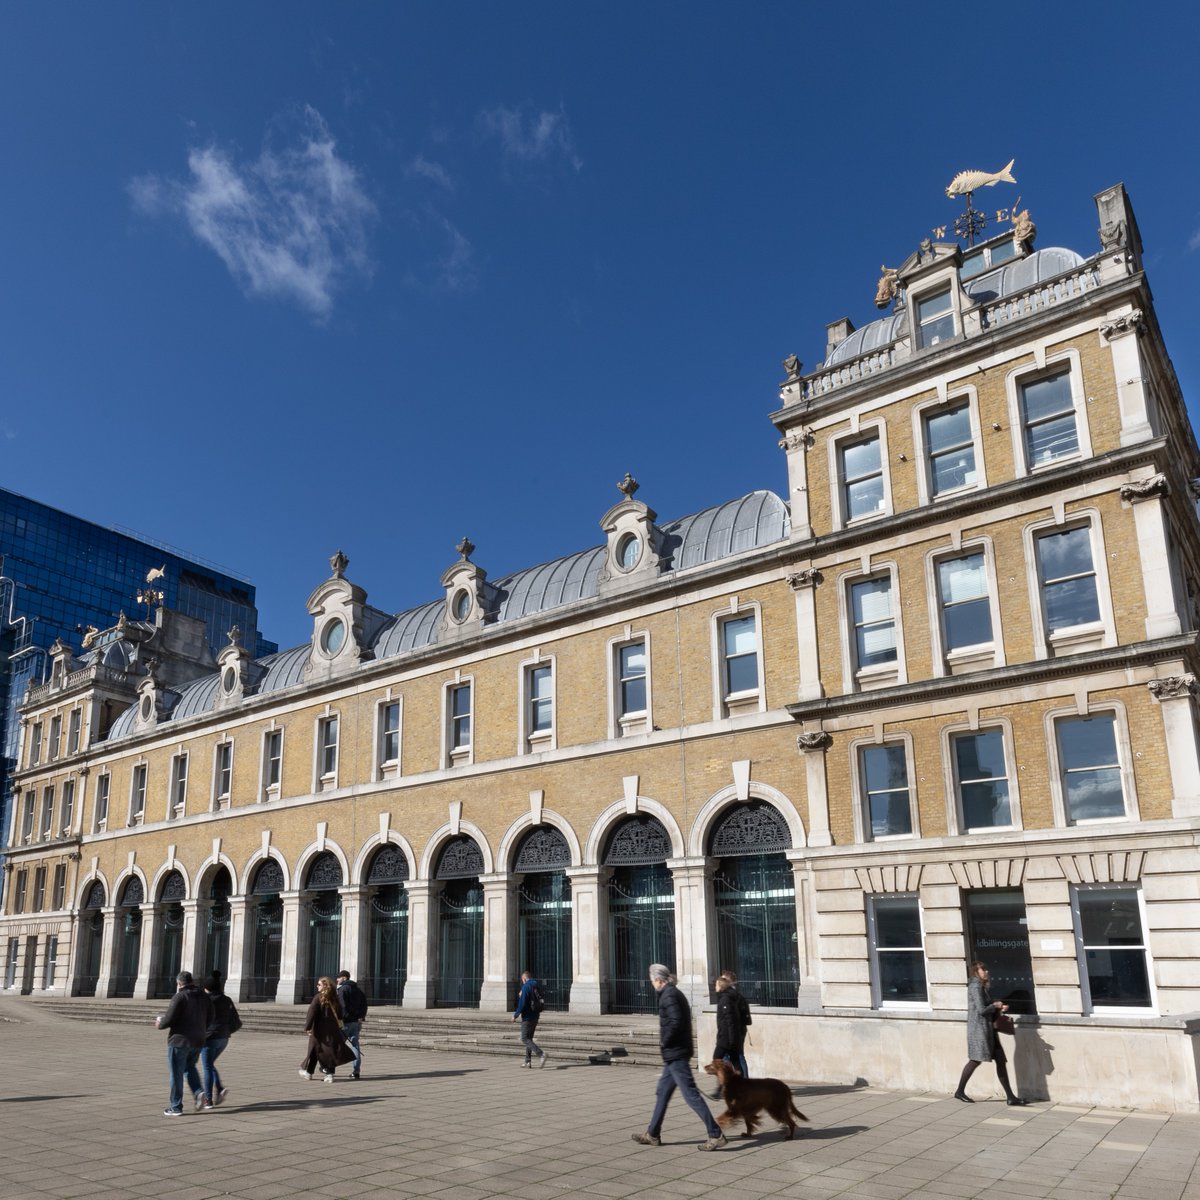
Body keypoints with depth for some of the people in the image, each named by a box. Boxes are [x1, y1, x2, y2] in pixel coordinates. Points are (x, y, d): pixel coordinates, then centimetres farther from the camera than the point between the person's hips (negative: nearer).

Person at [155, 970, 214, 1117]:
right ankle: (199, 1093, 4)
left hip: (179, 1040, -6)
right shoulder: (204, 997, 8)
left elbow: (169, 1019, -16)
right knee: (190, 1067, 24)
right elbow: (209, 1019, 11)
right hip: (198, 1041, 6)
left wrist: (160, 1023, 4)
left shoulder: (179, 997, -13)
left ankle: (176, 1107, 10)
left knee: (176, 1073, 5)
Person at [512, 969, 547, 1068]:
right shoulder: (536, 987, 11)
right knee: (529, 1038, 17)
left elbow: (522, 1003, -19)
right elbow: (541, 1002, 14)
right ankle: (528, 1061, 18)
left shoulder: (526, 987, -14)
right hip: (535, 1016, 9)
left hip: (527, 1017, -9)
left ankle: (541, 1054, -23)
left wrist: (515, 1015, -10)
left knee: (525, 1039, -7)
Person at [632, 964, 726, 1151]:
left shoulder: (668, 995, -15)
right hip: (677, 1053, 10)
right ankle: (652, 1135, 26)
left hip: (675, 1053, -10)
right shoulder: (675, 993, 14)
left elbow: (675, 1022, -26)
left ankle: (715, 1135, -6)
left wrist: (664, 1042, -13)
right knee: (662, 1092, 17)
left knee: (691, 1094, -7)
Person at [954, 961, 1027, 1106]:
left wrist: (999, 1007, 2)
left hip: (988, 1027, 9)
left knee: (1001, 1060, 3)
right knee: (975, 1060, -7)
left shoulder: (982, 987, 18)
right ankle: (960, 1091, 4)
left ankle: (1011, 1097, 3)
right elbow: (981, 1010, -18)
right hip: (979, 1027, -9)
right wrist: (995, 1006, -1)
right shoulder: (975, 987, -12)